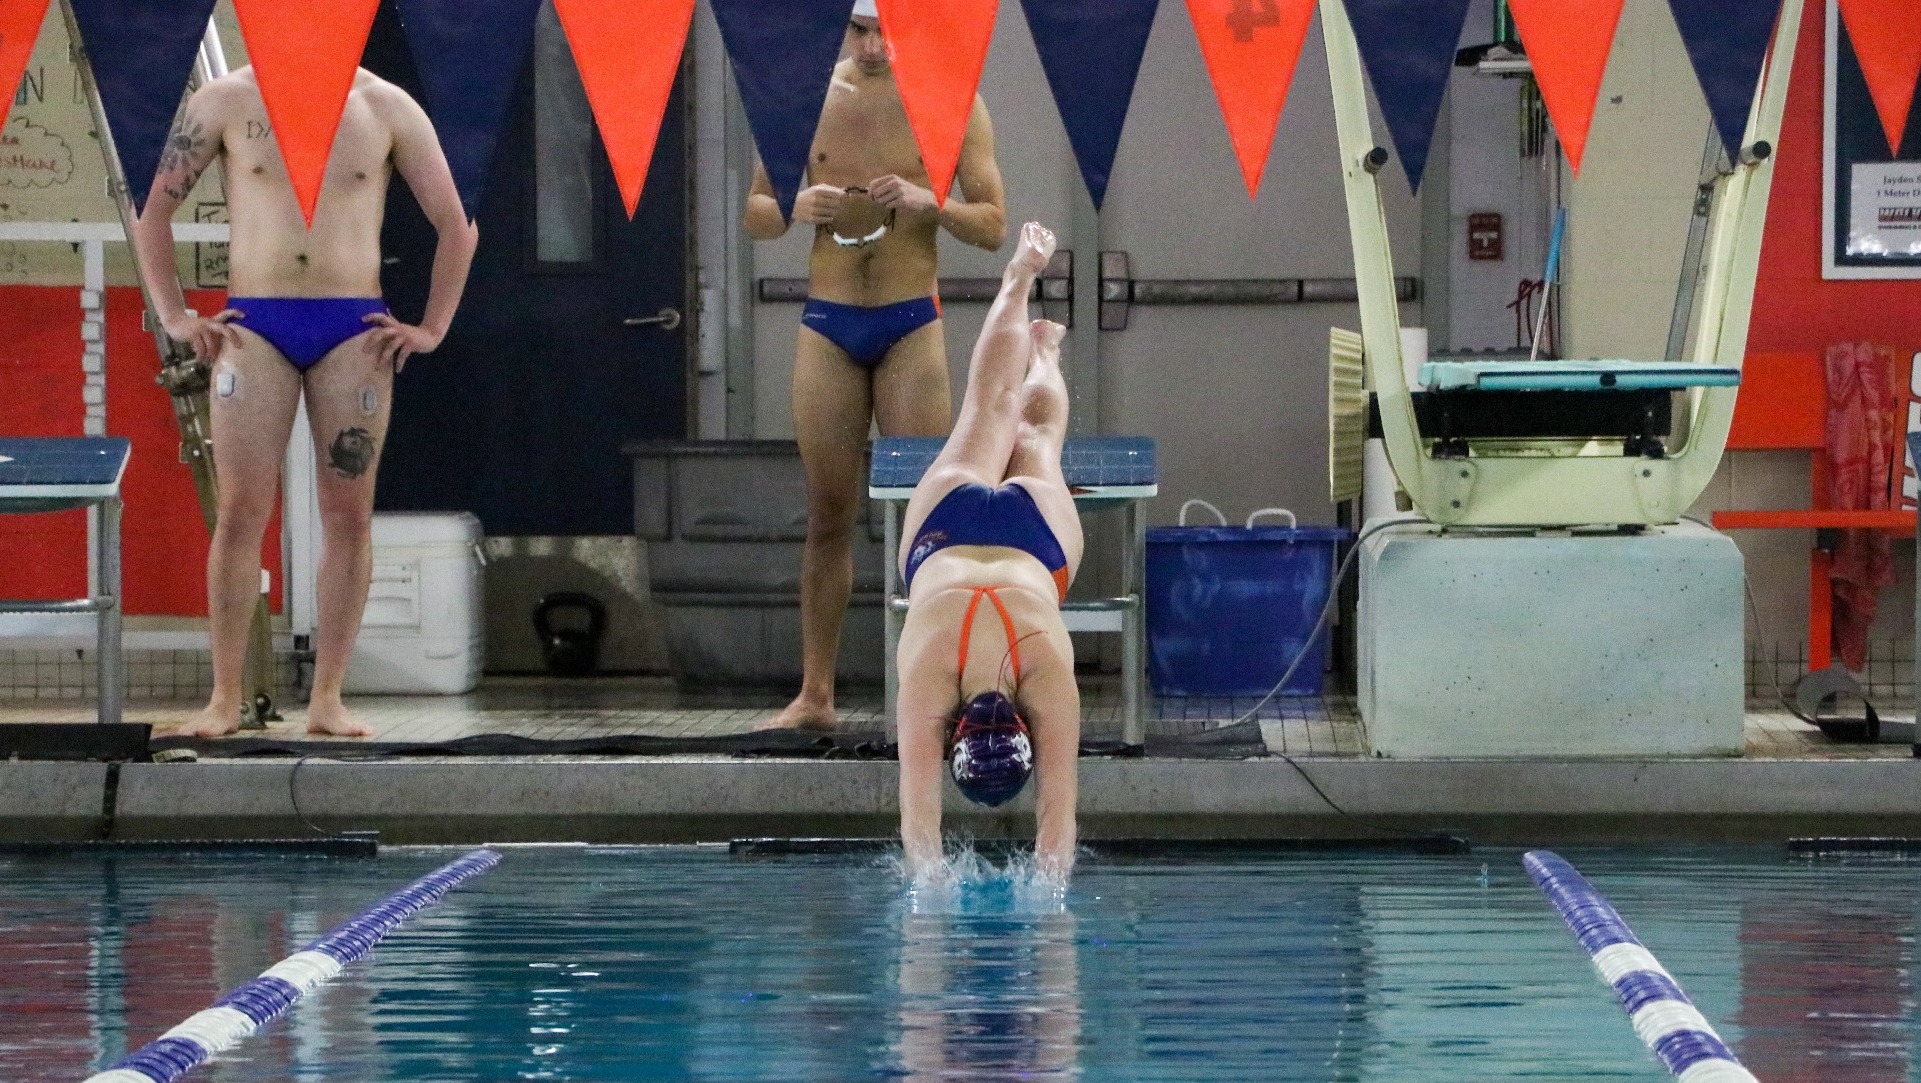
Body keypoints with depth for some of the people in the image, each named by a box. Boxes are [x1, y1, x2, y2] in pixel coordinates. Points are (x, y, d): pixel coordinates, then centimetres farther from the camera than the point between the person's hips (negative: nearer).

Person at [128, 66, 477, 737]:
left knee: (349, 512, -1)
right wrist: (174, 317, 2)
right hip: (254, 327, -1)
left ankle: (327, 699, 4)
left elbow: (456, 226, 10)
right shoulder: (226, 102, 4)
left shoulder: (387, 109, 6)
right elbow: (154, 213, 9)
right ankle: (225, 699, 0)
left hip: (354, 330, 1)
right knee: (242, 512, -5)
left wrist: (432, 329, 4)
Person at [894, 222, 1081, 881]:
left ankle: (1042, 350, 65)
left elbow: (1058, 813, -40)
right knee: (990, 412, 29)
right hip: (950, 524, 1)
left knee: (1035, 439, 33)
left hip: (1037, 531, -1)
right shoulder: (924, 679, -43)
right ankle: (1018, 281, 55)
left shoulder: (1053, 676, -43)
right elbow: (917, 812, -41)